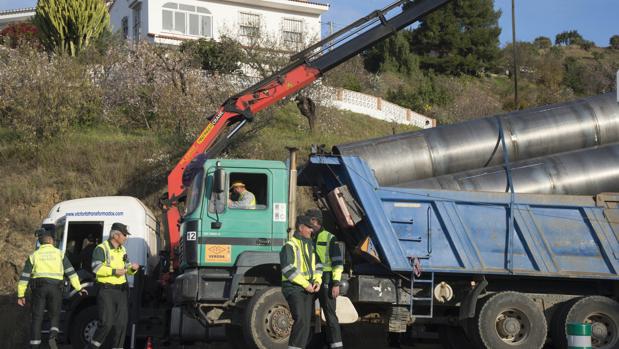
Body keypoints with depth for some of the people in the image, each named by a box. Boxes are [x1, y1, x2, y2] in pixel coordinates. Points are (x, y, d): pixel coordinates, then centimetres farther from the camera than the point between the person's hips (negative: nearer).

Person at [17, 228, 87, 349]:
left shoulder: (34, 255, 10)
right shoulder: (59, 254, 8)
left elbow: (24, 277, 6)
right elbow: (71, 272, 3)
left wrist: (21, 295, 9)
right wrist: (79, 288, 5)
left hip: (39, 288, 0)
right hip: (55, 288, 0)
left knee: (37, 318, 6)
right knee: (54, 315, 15)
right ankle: (52, 337, -10)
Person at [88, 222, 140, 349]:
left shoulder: (122, 250, 18)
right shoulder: (101, 248, -7)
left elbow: (127, 268, 23)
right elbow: (96, 268, -18)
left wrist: (132, 268, 0)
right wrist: (114, 271, -20)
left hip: (121, 290, 7)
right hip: (106, 290, -7)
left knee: (121, 323, 4)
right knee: (107, 323, -11)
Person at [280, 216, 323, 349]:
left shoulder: (310, 245, 17)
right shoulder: (290, 246, -9)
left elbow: (317, 265, 17)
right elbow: (288, 269, -18)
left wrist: (317, 281, -2)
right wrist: (305, 284, -18)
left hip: (308, 289, 8)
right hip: (293, 288, -8)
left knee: (307, 322, 5)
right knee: (301, 320, -20)